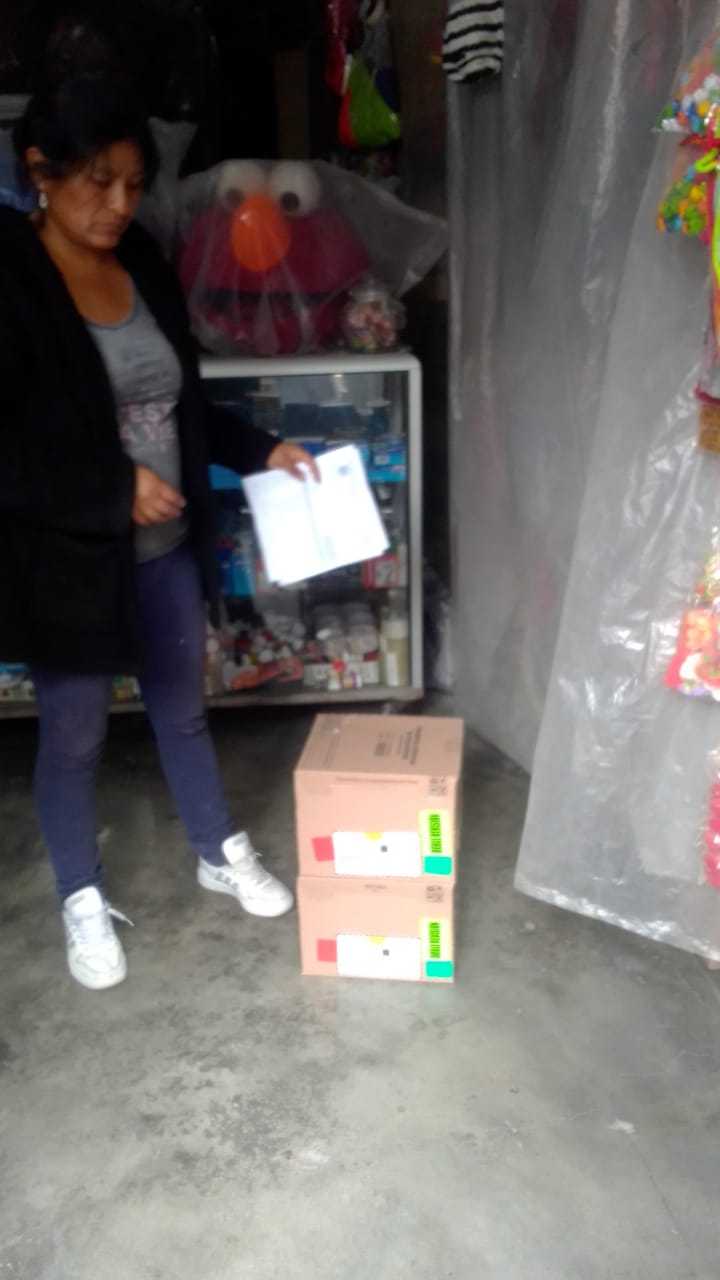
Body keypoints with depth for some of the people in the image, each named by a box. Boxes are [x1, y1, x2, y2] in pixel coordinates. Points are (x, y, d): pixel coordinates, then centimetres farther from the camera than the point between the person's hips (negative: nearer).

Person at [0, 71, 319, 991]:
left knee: (182, 711, 21)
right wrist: (115, 486, -23)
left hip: (165, 549, 6)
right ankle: (82, 902, 34)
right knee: (74, 738, 12)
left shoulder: (142, 265, 3)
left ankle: (221, 856, 42)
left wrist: (258, 451, 2)